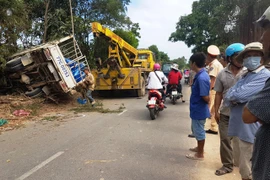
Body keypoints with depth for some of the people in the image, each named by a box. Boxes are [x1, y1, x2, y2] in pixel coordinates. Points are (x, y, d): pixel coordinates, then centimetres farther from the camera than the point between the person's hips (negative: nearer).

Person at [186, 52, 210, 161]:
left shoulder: (201, 78, -26)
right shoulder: (201, 75, 6)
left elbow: (206, 97, -25)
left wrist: (208, 102, -8)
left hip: (199, 110, -10)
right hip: (197, 109, 10)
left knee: (199, 131, 6)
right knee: (197, 130, 24)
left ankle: (200, 154, 22)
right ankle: (199, 148, 42)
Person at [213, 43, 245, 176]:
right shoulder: (222, 74, 0)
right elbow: (218, 94, 3)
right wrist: (216, 111, 1)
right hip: (225, 113, 2)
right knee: (225, 139, 8)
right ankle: (227, 165, 25)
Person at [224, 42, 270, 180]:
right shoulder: (245, 76, 15)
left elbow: (240, 95, -25)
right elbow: (227, 99, 8)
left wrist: (231, 96, -3)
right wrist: (233, 100, -14)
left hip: (250, 131, -8)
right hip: (238, 128, 9)